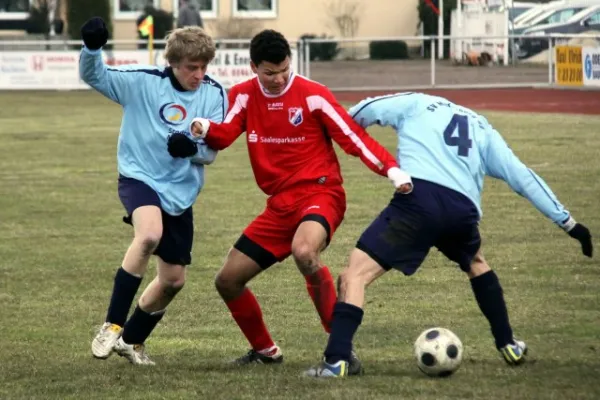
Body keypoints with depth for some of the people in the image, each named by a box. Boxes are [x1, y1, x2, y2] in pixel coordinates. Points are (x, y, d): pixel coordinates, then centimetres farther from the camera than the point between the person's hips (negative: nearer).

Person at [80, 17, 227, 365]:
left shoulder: (214, 95, -5)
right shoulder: (144, 82, -11)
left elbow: (211, 151, -4)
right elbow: (95, 76, -14)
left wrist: (192, 148, -27)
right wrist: (92, 48, -36)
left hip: (180, 192, 5)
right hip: (140, 177, -4)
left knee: (174, 279, 9)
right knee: (150, 235, -36)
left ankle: (131, 339, 35)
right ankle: (112, 325, -25)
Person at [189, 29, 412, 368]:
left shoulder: (312, 95, -8)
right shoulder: (244, 96, 5)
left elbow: (353, 137, -9)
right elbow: (225, 135, -9)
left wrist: (392, 169, -22)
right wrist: (205, 128, -33)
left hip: (320, 194, -6)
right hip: (280, 205, 6)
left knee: (303, 251, -39)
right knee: (228, 280, 6)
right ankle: (266, 350, 30)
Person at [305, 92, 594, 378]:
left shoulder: (416, 104, 23)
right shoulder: (483, 129, 30)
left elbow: (359, 114, 18)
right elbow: (523, 177, 27)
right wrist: (568, 223, 30)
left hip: (418, 200, -4)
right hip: (463, 211, 4)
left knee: (355, 274, -3)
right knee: (476, 265, 37)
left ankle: (336, 360, -21)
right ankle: (508, 345, 40)